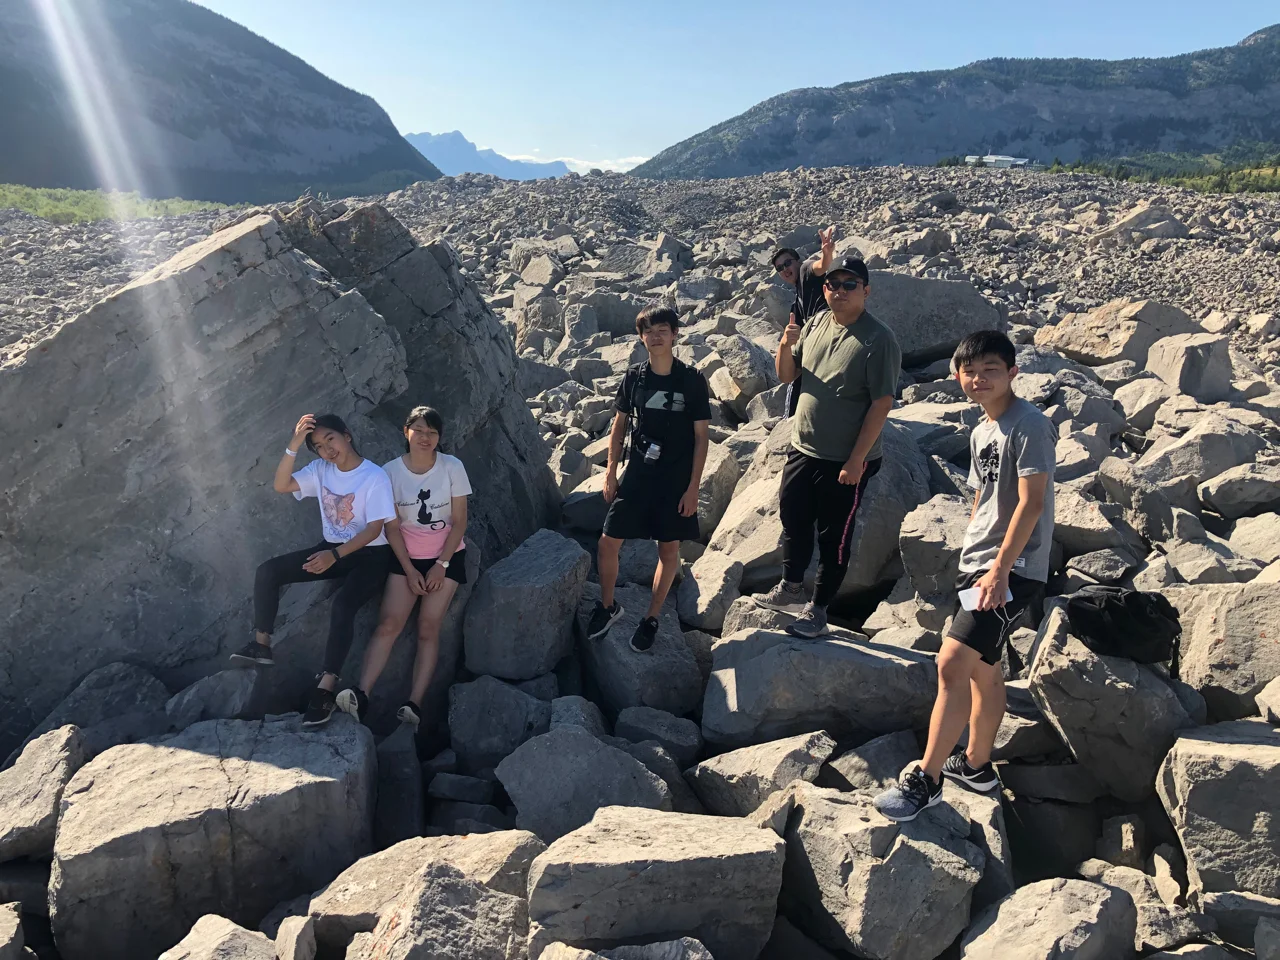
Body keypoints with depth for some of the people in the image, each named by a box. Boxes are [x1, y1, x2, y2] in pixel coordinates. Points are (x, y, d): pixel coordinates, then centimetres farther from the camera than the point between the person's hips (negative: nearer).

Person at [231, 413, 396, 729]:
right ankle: (262, 644, 3)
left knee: (342, 604, -33)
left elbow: (374, 530, -20)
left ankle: (326, 688, -29)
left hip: (370, 555, -6)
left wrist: (334, 555, -32)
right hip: (332, 549, 6)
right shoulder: (320, 470, 1)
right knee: (267, 571, -10)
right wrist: (293, 446, -21)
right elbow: (280, 486, -8)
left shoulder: (375, 477, -16)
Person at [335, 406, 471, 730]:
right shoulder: (391, 472, -6)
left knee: (428, 627, -10)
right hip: (407, 557, 1)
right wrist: (410, 571, -9)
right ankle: (361, 695, -22)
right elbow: (392, 527, -4)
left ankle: (415, 704, -13)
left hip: (447, 557, -1)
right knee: (389, 624, -14)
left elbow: (459, 522, -6)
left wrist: (441, 565, -12)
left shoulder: (452, 467, -9)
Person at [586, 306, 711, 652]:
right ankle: (607, 606, 27)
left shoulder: (692, 380, -8)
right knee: (608, 544, 3)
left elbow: (701, 436, -6)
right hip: (637, 476, 2)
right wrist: (611, 472, 5)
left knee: (669, 549, 7)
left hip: (676, 481, -2)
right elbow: (619, 426, 9)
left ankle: (651, 618, 25)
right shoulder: (634, 377, 0)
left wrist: (693, 487, -9)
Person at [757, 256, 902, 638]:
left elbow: (882, 404, -18)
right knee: (793, 520, 20)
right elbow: (786, 376, 10)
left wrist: (856, 461, -19)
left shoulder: (878, 340, -16)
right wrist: (786, 345, -11)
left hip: (844, 460, -7)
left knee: (833, 536, 7)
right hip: (802, 448, 7)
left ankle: (817, 611, 21)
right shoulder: (818, 323, 4)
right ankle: (790, 589, 41)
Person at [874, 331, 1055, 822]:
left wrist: (1000, 569, -23)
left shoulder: (1030, 426, -13)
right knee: (982, 668, 18)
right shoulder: (981, 433, 14)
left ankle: (926, 779, -8)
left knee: (952, 663, -16)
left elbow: (1031, 502, -20)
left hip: (1012, 570, -9)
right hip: (978, 564, 9)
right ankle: (976, 764, 33)